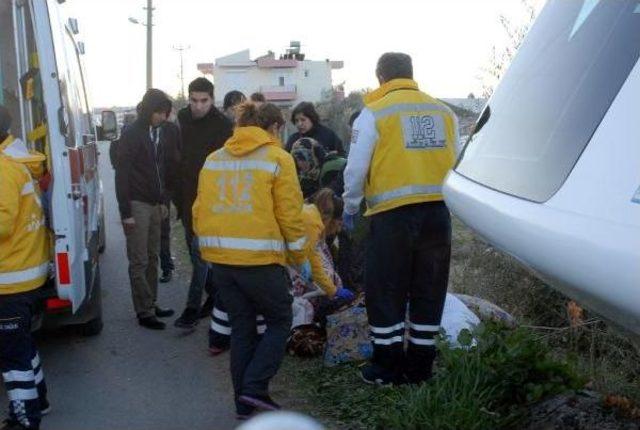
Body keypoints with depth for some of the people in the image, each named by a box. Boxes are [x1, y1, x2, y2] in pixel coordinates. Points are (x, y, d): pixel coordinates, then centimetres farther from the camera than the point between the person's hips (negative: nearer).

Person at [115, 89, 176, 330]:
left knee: (152, 258, 11)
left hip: (154, 204, 7)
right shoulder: (131, 134, -10)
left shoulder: (159, 133, 11)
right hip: (137, 204, -7)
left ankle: (151, 305, 19)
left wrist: (163, 201, 15)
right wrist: (126, 211, -16)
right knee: (139, 262, -3)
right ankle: (144, 312, 0)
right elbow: (122, 175, -13)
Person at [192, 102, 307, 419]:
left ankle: (245, 404, 20)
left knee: (241, 328, 16)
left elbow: (199, 210, 14)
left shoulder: (213, 159, 13)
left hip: (219, 258, 6)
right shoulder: (278, 158, -3)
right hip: (260, 259, -5)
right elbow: (290, 213, -6)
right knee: (279, 321, 14)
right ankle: (254, 387, 1)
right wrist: (299, 255, 5)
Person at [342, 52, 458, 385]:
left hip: (393, 214, -4)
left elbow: (356, 168, -3)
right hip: (438, 212, 4)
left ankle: (387, 367, 15)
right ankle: (420, 366, 23)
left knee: (385, 292, 9)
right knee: (429, 291, 14)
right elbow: (454, 165, 9)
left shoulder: (374, 113, -2)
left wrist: (351, 206, 11)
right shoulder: (444, 112, 9)